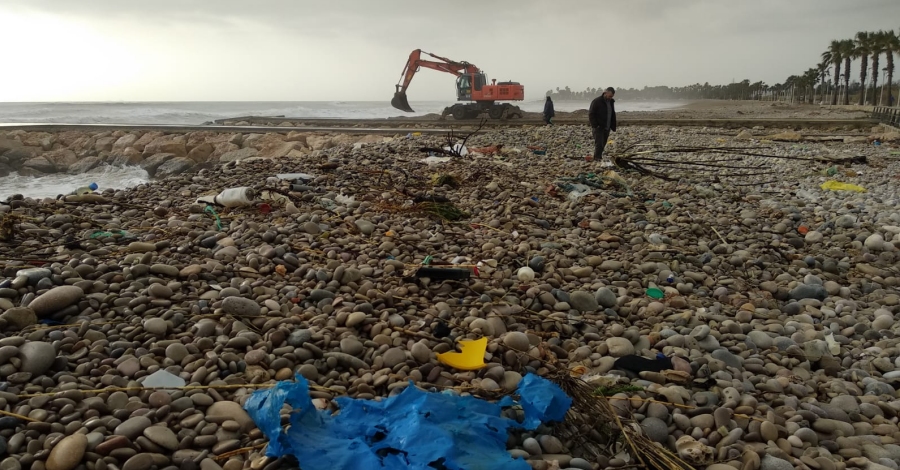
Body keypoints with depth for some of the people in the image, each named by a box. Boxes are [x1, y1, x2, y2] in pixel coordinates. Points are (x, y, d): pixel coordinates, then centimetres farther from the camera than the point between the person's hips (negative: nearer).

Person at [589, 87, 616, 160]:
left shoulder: (611, 102, 12)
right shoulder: (596, 101, -10)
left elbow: (613, 115, 21)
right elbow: (591, 114, -12)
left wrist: (613, 127, 13)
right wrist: (595, 126, -19)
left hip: (607, 128, 7)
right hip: (598, 128, -7)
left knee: (603, 145, 8)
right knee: (599, 144, -13)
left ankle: (599, 158, 16)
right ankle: (596, 159, -11)